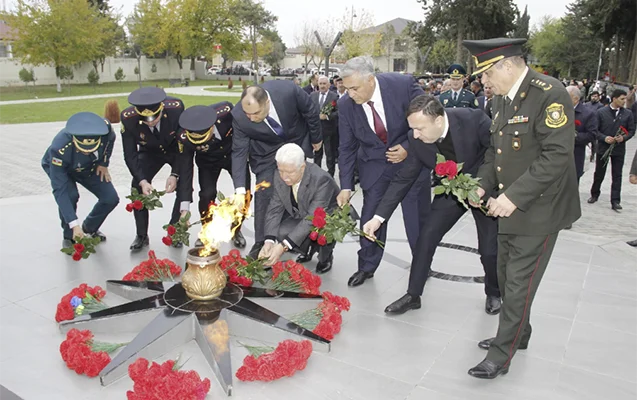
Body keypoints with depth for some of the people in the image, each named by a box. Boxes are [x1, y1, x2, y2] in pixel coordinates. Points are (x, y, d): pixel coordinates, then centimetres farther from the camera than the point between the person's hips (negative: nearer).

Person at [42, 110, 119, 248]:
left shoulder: (104, 126, -36)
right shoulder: (59, 149, -44)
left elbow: (111, 139, -7)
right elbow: (60, 190, -41)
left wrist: (103, 163, -7)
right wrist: (74, 224, -45)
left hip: (90, 167, 4)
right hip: (60, 167, -3)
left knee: (111, 199, -10)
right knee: (70, 195, -32)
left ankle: (89, 228, 20)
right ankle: (69, 236, -4)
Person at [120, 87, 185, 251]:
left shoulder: (176, 108, -36)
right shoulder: (128, 118, -32)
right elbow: (130, 155, -23)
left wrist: (175, 174, -32)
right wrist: (142, 181, -38)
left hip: (177, 150, -1)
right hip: (150, 152, 1)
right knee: (137, 187, -13)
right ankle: (141, 235, 5)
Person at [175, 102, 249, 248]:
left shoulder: (226, 111, -37)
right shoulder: (184, 137, -33)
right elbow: (185, 170, -28)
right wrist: (185, 208, -31)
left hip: (235, 154, 0)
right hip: (208, 161, 0)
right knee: (207, 194, -17)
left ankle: (236, 230, 14)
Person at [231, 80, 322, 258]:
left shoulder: (288, 91, -35)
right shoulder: (239, 116, -30)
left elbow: (311, 111, -16)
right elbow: (239, 152, -25)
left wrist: (316, 138, -3)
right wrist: (240, 190, -33)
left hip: (296, 142, 1)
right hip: (267, 150, 0)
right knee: (264, 194, -7)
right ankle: (261, 243, 7)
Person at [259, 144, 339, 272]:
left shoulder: (322, 180, -34)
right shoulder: (279, 176, -17)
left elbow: (313, 218, -38)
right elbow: (275, 209, -13)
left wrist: (284, 246, -44)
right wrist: (269, 241, -30)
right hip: (301, 216, 5)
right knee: (281, 232, -23)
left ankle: (326, 256, 1)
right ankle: (310, 247, 10)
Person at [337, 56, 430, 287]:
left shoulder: (403, 85, -23)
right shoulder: (346, 105, -14)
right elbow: (347, 148, -6)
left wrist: (408, 147, -21)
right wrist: (346, 186, -10)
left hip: (412, 157, -2)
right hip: (374, 163, 2)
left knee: (418, 216, 6)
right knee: (370, 216, 2)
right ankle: (367, 267, 22)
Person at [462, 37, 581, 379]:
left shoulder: (549, 94, -18)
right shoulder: (501, 98, 7)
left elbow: (557, 155, -24)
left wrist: (515, 196, -26)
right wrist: (483, 185, 1)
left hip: (538, 209, -8)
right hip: (509, 206, 8)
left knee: (518, 284, 0)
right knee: (505, 277, 18)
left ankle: (501, 356, 14)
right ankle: (518, 334, 38)